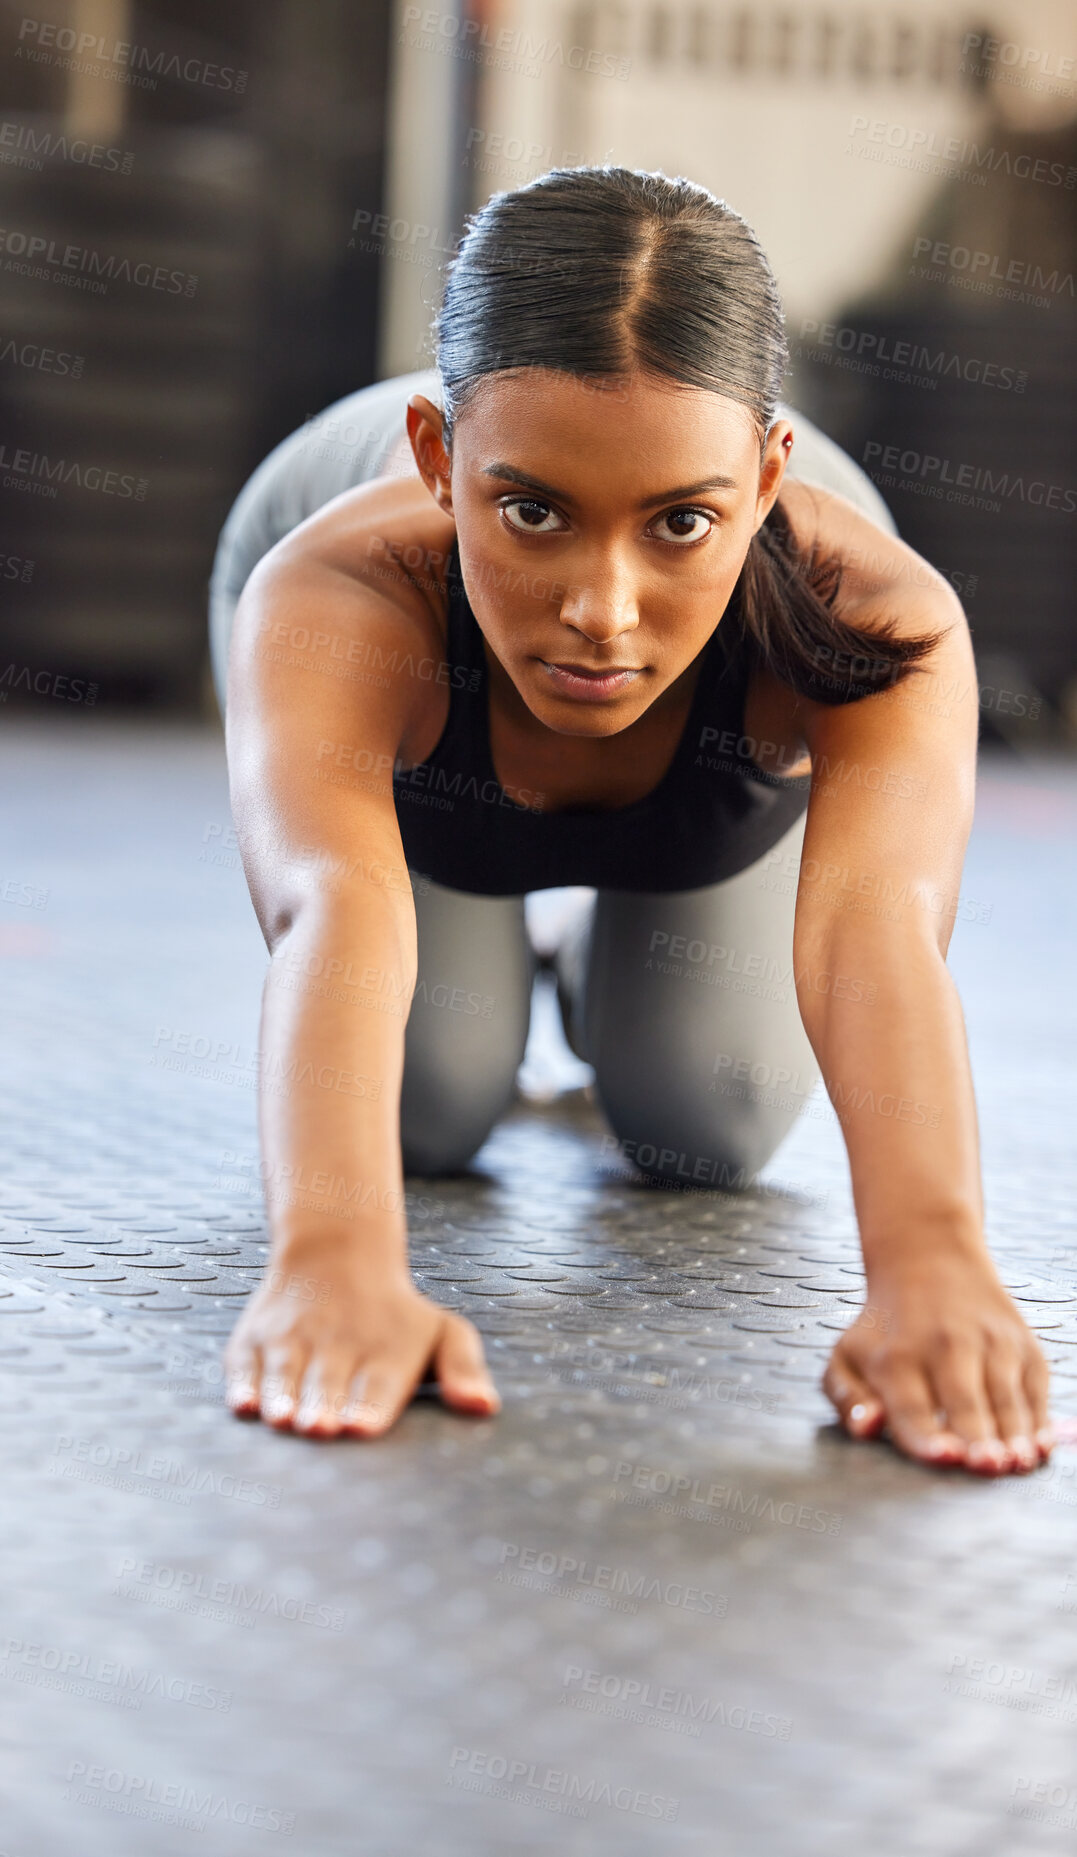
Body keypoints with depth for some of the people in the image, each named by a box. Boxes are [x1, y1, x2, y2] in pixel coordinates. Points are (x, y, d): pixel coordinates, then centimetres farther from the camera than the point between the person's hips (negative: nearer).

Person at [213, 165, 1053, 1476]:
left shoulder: (868, 617, -47)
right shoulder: (334, 594, -50)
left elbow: (879, 914, -65)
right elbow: (334, 905, -68)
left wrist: (933, 1271, -83)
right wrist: (334, 1266, -86)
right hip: (408, 681, -1)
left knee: (706, 1132, 6)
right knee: (420, 1115, 2)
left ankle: (601, 990, 40)